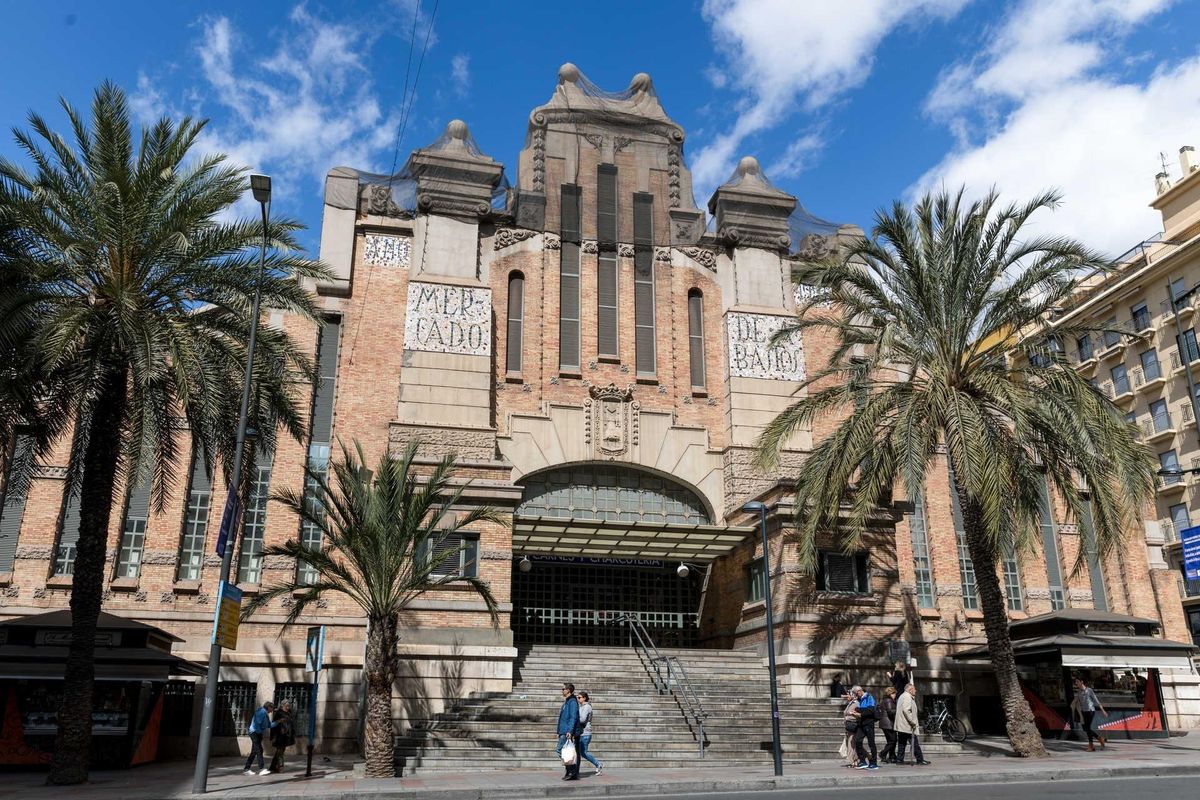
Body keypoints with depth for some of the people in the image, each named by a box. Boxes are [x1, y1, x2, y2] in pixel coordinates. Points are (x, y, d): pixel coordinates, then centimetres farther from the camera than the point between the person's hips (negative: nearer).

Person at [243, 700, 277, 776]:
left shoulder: (266, 714, 16)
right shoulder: (262, 712, -15)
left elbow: (270, 725, 14)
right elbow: (256, 723, -24)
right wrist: (260, 732, -14)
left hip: (259, 734, 10)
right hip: (255, 733, -10)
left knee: (254, 752, 11)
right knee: (259, 750, -14)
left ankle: (247, 769, 16)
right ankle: (261, 769, -19)